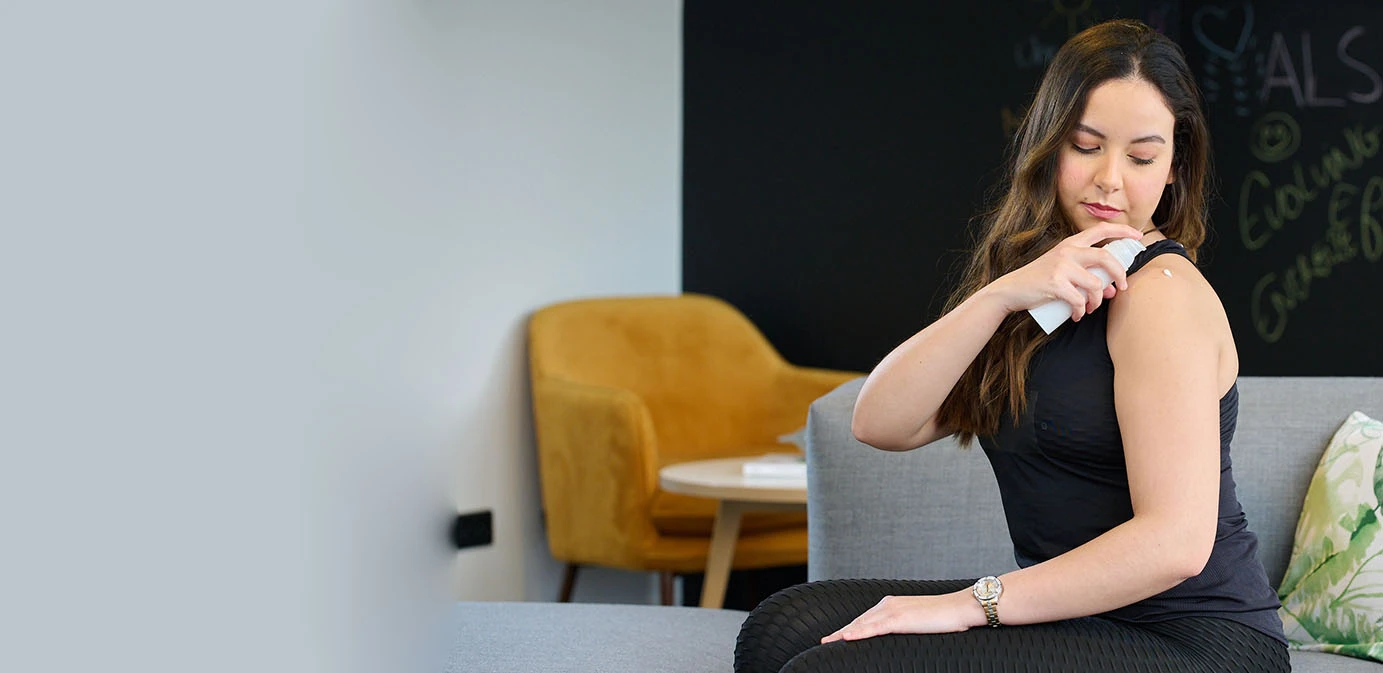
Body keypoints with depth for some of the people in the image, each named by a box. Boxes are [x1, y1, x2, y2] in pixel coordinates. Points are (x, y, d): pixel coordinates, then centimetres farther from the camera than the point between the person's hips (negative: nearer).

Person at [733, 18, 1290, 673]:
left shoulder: (1161, 290, -12)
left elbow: (1176, 542, -22)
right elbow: (880, 423, -3)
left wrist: (973, 603, -18)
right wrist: (1005, 293, -16)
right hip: (1078, 615, 7)